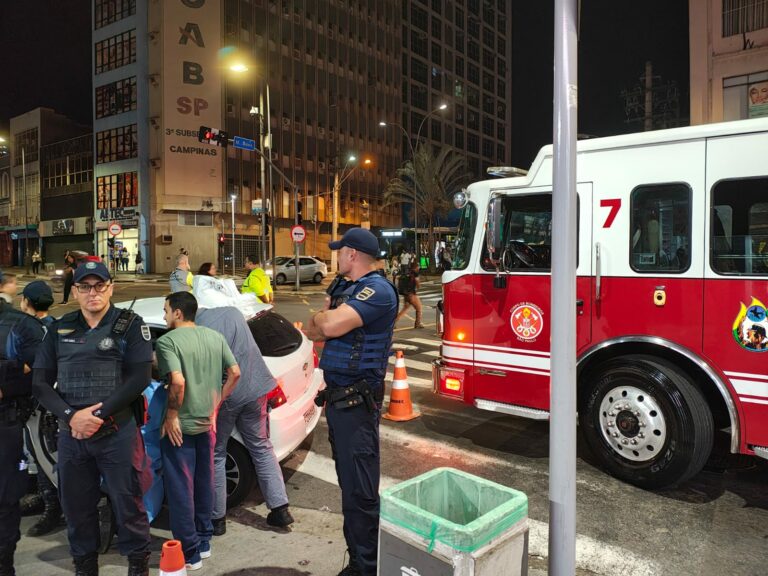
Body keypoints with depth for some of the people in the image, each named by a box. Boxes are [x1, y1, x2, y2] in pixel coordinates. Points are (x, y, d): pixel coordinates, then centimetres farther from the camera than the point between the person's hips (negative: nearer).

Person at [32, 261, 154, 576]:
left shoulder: (130, 325, -2)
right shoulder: (60, 329, 9)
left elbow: (140, 377, -9)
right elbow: (41, 382, 6)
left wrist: (99, 414, -14)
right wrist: (71, 416, -10)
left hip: (117, 432, -4)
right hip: (71, 433, 4)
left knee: (127, 503, 4)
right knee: (76, 506, 15)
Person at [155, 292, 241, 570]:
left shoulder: (167, 341, -15)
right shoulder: (215, 336, 3)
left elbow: (178, 381, -27)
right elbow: (235, 373, 2)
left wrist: (171, 415, -15)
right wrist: (216, 405, 9)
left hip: (179, 426, -6)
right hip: (206, 423, 6)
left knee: (181, 490, 7)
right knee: (204, 484, 18)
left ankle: (189, 553, 17)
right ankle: (204, 542, 31)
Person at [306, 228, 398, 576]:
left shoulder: (377, 289, -16)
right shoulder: (346, 289, 15)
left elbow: (330, 326, -28)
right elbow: (314, 332, 15)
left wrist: (321, 315, -6)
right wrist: (328, 310, -3)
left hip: (357, 402, -10)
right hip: (337, 398, 10)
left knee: (360, 491, -1)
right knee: (349, 485, 20)